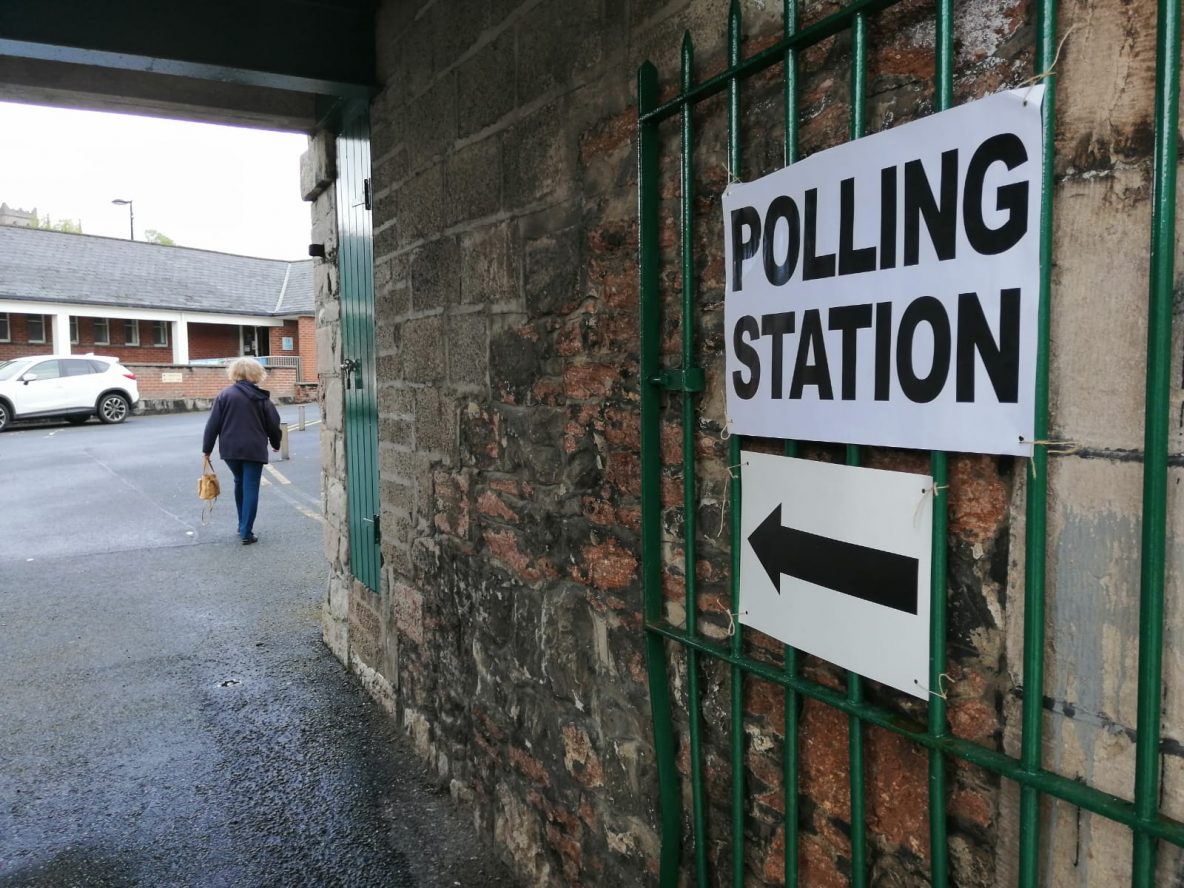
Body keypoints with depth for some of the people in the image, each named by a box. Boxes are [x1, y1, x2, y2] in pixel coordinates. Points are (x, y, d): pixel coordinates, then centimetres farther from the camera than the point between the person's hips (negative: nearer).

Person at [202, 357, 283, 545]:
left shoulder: (225, 394, 0)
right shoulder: (261, 397, -1)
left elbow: (213, 424, -1)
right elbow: (273, 423, 3)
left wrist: (207, 448, 8)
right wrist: (275, 443, 20)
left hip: (230, 448, 2)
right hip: (254, 449, -2)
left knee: (240, 483, 21)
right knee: (251, 488, 0)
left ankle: (243, 525, 28)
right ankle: (246, 532, -4)